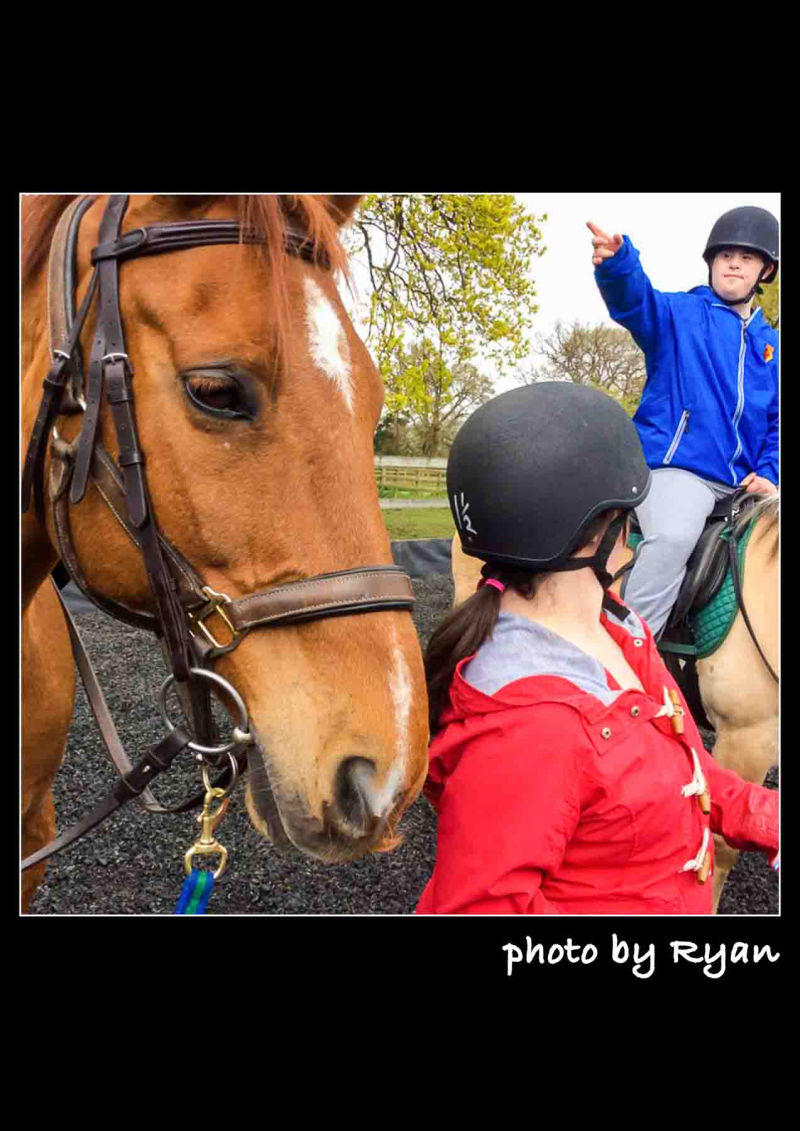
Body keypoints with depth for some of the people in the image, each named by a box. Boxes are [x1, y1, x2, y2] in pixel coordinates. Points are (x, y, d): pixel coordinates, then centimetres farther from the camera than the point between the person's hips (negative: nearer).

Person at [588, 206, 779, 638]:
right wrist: (616, 260, -39)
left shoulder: (770, 345, 20)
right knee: (673, 536, -34)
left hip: (743, 485, 7)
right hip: (676, 469, -6)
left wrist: (768, 473, 1)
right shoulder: (680, 313, 6)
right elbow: (634, 298, -16)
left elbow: (775, 423, 20)